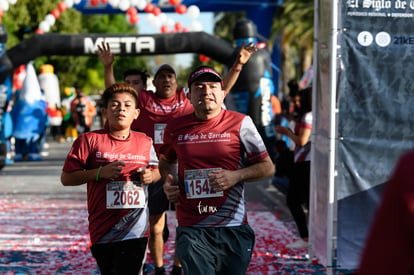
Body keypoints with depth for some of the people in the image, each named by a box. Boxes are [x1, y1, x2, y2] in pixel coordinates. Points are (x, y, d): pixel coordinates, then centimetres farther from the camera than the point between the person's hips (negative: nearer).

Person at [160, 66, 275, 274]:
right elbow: (166, 160, 27)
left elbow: (267, 167, 5)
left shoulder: (240, 123, 0)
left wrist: (236, 176, -12)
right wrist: (168, 180, 6)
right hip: (192, 231, 1)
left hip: (233, 228, 0)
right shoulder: (175, 128, 7)